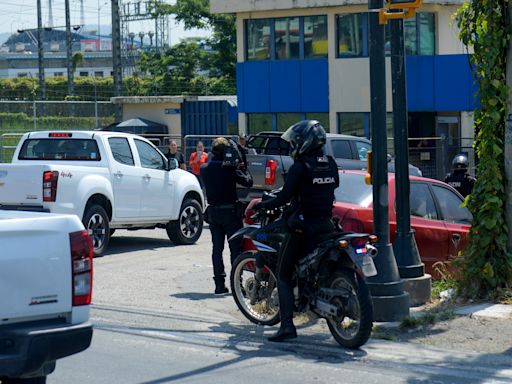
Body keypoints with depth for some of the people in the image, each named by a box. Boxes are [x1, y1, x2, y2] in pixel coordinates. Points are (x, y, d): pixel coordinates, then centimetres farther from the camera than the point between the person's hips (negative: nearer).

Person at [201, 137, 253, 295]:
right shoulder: (229, 168, -16)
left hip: (213, 212, 5)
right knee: (236, 247, 2)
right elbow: (248, 182, -12)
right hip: (230, 211, -5)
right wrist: (242, 166, 2)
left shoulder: (204, 168, 0)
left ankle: (219, 284, 7)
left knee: (217, 248, 9)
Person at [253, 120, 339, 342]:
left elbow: (284, 197, -17)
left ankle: (287, 324, -13)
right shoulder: (330, 164, 6)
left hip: (302, 226, -6)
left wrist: (261, 205, -4)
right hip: (326, 224, 6)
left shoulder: (300, 167, -14)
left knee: (284, 276, -1)